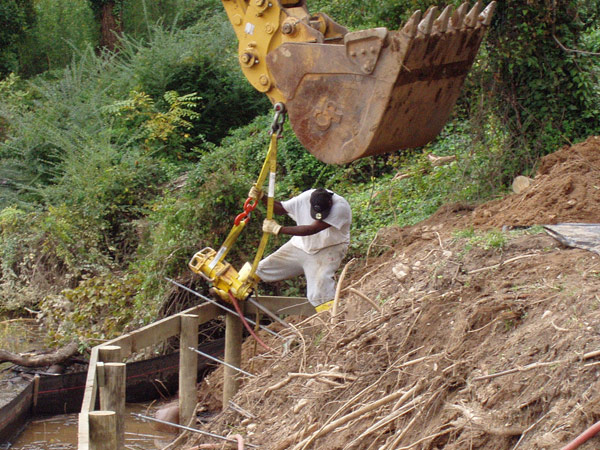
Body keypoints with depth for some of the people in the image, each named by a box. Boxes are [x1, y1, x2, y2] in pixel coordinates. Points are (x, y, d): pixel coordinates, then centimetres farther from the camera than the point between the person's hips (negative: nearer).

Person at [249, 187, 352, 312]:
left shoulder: (340, 206, -31)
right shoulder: (305, 198, -15)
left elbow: (313, 229, -37)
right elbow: (280, 209, -1)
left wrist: (279, 229, -38)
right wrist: (262, 197, -19)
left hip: (329, 249, -5)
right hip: (301, 245, 5)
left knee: (322, 276, -33)